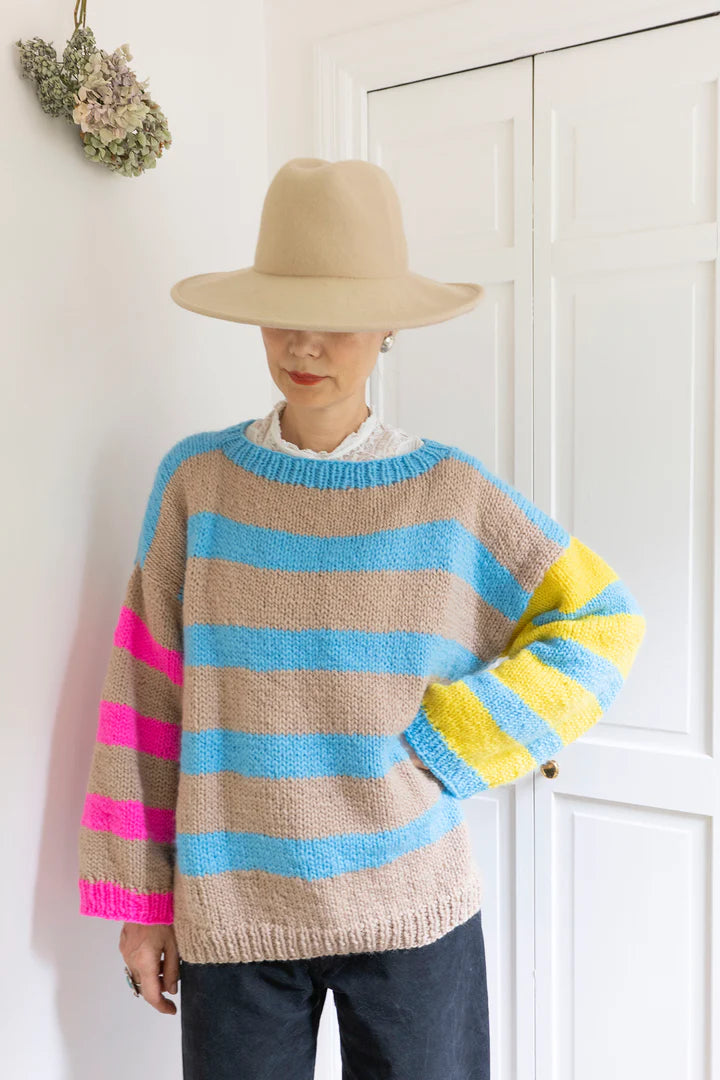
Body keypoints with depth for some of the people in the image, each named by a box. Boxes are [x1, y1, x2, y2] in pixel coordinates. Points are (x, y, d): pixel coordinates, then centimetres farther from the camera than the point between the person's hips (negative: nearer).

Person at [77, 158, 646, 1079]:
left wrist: (451, 747, -7)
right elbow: (148, 692, -1)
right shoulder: (197, 478, -3)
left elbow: (600, 623, 2)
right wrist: (138, 898, 1)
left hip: (412, 908, 0)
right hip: (231, 910, 1)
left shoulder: (451, 494, -5)